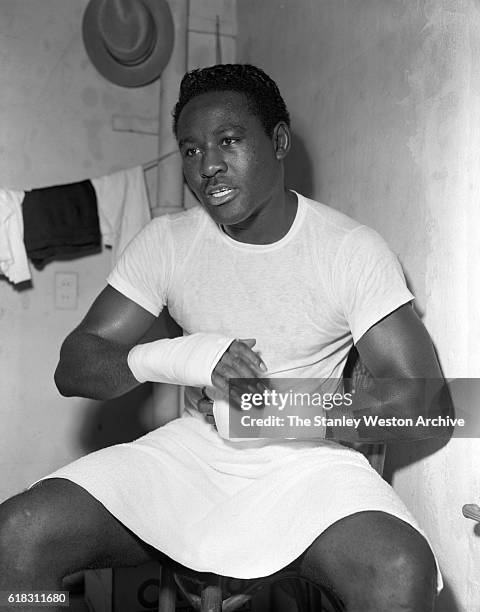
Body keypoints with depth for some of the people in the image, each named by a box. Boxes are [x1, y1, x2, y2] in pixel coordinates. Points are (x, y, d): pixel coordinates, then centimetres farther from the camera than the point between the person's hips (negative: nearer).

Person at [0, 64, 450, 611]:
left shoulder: (351, 250, -7)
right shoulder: (164, 242, 2)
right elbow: (73, 367, -2)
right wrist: (171, 358, -23)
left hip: (305, 459, -2)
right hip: (192, 449, 3)